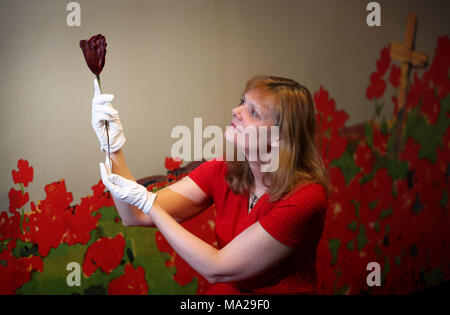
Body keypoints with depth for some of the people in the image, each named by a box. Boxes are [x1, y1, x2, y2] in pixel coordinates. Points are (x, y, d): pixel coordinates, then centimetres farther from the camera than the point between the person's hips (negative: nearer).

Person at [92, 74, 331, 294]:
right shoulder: (222, 172, -3)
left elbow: (216, 269, -19)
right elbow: (136, 216, -6)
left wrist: (148, 203, -20)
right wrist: (113, 146, -17)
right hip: (222, 292, 4)